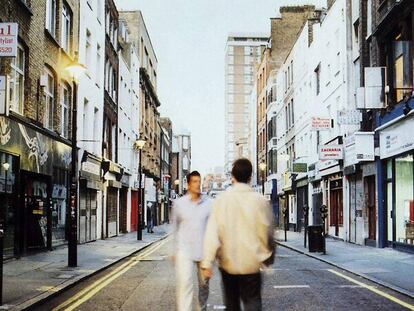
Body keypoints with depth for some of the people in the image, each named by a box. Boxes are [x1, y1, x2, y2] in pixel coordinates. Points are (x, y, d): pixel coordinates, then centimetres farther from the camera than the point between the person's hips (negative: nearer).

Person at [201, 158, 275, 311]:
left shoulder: (222, 199, -6)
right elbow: (267, 233, -1)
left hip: (228, 263, 1)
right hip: (251, 264, -1)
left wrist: (207, 262, -12)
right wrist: (269, 258, 15)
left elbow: (212, 232, -12)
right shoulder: (260, 201, -7)